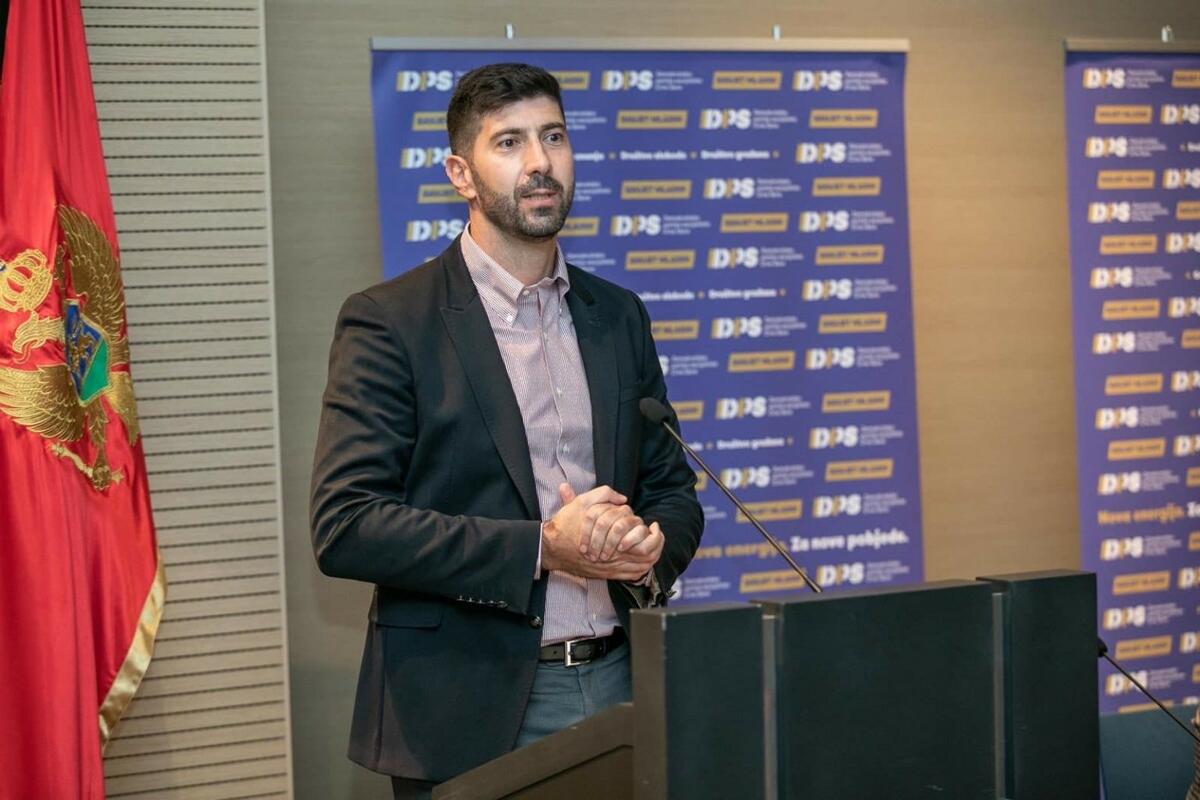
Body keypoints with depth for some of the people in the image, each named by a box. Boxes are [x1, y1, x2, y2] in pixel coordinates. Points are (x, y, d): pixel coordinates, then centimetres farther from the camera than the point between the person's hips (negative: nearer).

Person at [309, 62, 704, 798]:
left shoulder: (619, 316, 10)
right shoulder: (389, 322, -6)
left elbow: (673, 489, 15)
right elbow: (345, 526, -14)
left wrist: (651, 550, -8)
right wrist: (540, 549, -19)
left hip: (614, 684, 5)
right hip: (468, 712, -4)